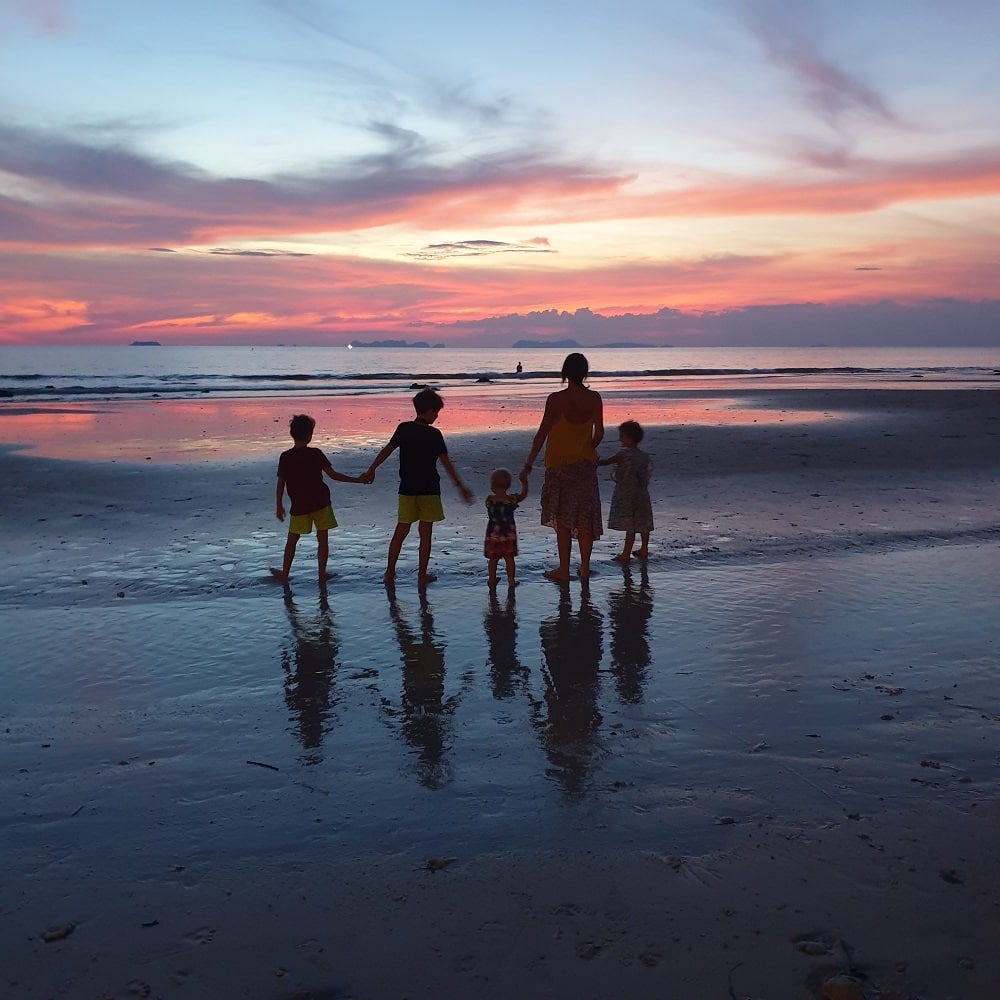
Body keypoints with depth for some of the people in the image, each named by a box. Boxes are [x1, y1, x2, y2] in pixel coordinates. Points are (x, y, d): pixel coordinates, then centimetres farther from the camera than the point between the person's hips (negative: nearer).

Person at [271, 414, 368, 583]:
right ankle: (322, 573, 10)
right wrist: (357, 480, -2)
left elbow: (280, 484, 0)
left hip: (299, 506, 1)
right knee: (322, 539, 9)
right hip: (320, 503, -1)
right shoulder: (315, 454, -8)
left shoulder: (285, 457, -4)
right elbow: (333, 475, -8)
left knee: (292, 540, 15)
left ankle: (284, 573, 20)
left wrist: (279, 505, 10)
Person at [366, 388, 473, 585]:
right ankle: (422, 575, 12)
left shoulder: (404, 428, -2)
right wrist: (459, 485, -5)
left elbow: (387, 450, 1)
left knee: (401, 531, 12)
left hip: (407, 489, 3)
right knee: (425, 534, 7)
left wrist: (372, 469, 12)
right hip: (429, 490, -3)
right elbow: (446, 463, -10)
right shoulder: (434, 434, -10)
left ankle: (389, 573, 15)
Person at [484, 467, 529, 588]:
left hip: (493, 534, 0)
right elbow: (523, 494, 8)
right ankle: (511, 580, 13)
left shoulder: (489, 500, -11)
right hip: (509, 534, 0)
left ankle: (491, 579, 20)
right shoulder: (512, 499, -10)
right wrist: (524, 483, 22)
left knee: (493, 559, 11)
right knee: (509, 559, 10)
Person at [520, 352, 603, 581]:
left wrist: (529, 463, -5)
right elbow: (599, 432, 3)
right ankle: (585, 568, 16)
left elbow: (542, 433, -11)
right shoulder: (594, 399, -2)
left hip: (559, 464, -3)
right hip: (586, 463, 3)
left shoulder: (556, 399, -11)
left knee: (563, 518, 4)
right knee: (585, 516, 10)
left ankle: (564, 570, 6)